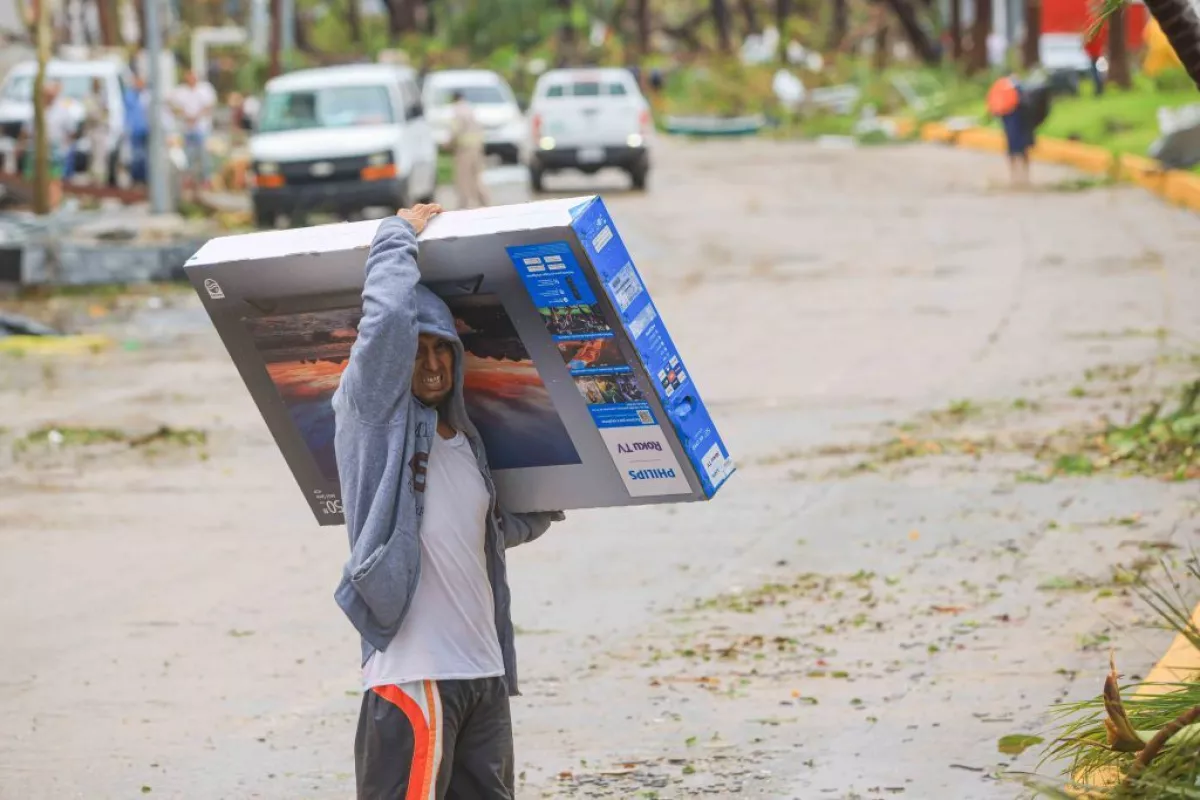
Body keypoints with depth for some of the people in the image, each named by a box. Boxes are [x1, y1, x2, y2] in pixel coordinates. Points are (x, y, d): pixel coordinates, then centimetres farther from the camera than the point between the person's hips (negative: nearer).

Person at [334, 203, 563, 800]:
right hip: (411, 673, -8)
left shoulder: (464, 440, 19)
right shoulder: (373, 415, -3)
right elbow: (389, 315, -18)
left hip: (484, 671, 8)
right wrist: (399, 236, -5)